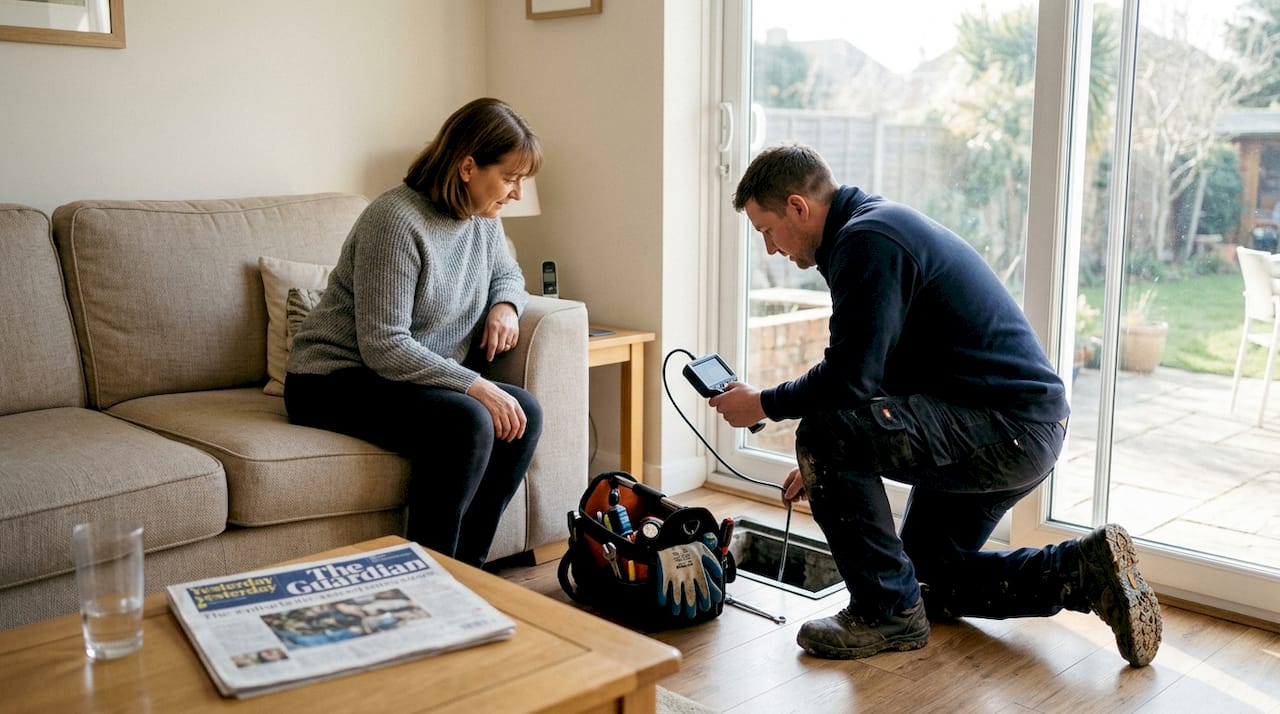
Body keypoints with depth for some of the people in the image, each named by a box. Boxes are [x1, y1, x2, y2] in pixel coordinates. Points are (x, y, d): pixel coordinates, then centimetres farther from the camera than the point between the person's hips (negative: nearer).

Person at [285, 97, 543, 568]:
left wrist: (505, 304, -1)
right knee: (467, 423, -31)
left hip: (424, 379, 8)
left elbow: (507, 274, 23)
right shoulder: (396, 221, -23)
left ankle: (465, 568, -5)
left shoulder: (483, 220, 2)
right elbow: (383, 346, -25)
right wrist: (474, 385, -27)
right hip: (336, 381, -8)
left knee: (524, 413, -14)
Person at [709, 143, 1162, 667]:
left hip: (1010, 428, -11)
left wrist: (764, 405, -7)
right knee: (930, 580, 21)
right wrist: (824, 468, 17)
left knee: (823, 431, -22)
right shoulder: (879, 223, 16)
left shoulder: (867, 241, -17)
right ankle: (1083, 572, 14)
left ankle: (886, 612, -8)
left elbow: (849, 379, -25)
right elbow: (870, 375, 21)